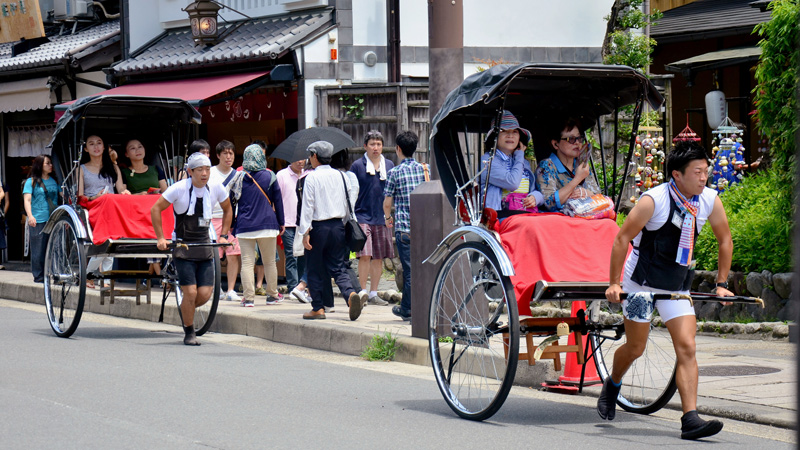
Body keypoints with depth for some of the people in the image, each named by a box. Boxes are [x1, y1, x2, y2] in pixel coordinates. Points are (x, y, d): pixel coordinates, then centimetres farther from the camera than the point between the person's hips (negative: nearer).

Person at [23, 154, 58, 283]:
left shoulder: (54, 181, 15)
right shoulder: (31, 181, 3)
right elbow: (27, 200, -7)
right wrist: (30, 216, -23)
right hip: (38, 221, -4)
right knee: (38, 249, -3)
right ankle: (39, 276, 4)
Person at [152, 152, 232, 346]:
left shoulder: (216, 189, -1)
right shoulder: (179, 189, -13)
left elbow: (227, 209, 18)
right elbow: (155, 209, -7)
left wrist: (224, 235, 10)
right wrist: (160, 238, -9)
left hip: (204, 246, 4)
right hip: (183, 247, -4)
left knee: (205, 294, -3)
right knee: (190, 292, -12)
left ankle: (186, 310, 30)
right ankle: (189, 333, 8)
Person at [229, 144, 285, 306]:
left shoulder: (239, 177, 1)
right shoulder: (269, 176, -1)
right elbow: (278, 201, 2)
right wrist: (281, 222, 12)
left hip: (244, 226, 0)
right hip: (267, 225, 0)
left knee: (247, 262, 0)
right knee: (270, 262, 11)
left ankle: (249, 297, -5)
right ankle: (272, 295, 18)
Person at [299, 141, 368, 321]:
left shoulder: (311, 177, -9)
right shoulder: (340, 176, 6)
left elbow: (308, 205, -11)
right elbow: (351, 197, 11)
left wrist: (305, 231, -11)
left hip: (318, 227, -5)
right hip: (338, 226, 5)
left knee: (315, 269, 7)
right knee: (337, 267, 8)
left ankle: (318, 308, 9)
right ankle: (351, 295, -17)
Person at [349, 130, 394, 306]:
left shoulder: (389, 165, 10)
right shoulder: (357, 166, 0)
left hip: (382, 218, 4)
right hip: (363, 217, -4)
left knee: (379, 257, 7)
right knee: (365, 255, -12)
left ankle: (373, 294, 15)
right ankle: (362, 293, -4)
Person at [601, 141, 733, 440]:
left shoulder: (710, 200, -6)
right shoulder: (653, 200, -21)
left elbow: (725, 240, 8)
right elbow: (622, 238, -14)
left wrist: (721, 284, 6)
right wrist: (613, 283, -14)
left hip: (677, 286, 4)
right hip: (641, 281, -4)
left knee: (687, 348, -8)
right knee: (635, 348, 6)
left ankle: (690, 420, -13)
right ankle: (612, 386, 38)